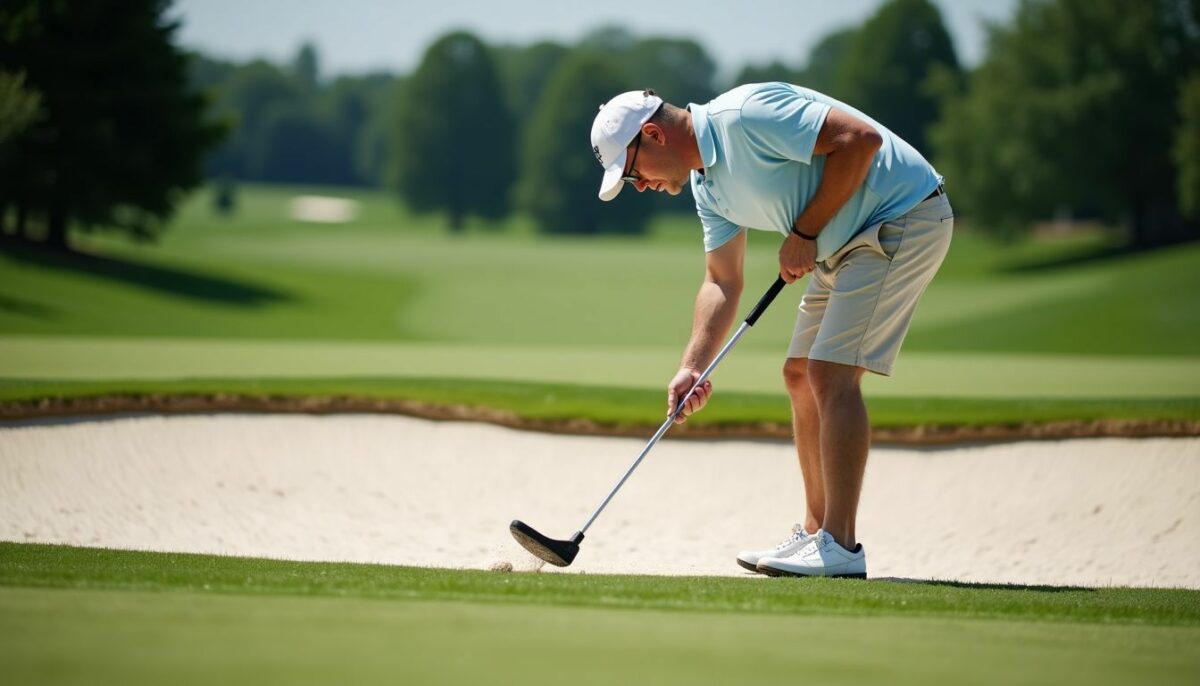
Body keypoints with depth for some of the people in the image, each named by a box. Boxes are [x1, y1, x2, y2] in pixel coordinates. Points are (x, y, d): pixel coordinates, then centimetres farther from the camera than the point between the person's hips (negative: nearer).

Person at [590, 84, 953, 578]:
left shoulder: (746, 116, -22)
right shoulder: (707, 183, 8)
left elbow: (861, 138, -27)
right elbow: (722, 282, 13)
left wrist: (805, 231, -19)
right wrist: (692, 367, 1)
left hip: (903, 219, -10)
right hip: (845, 243, 10)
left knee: (831, 373, -15)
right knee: (800, 374, 12)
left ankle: (840, 547, -15)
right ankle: (815, 533, 19)